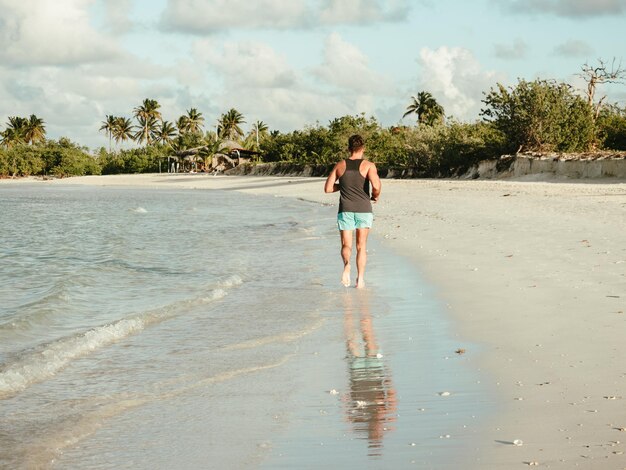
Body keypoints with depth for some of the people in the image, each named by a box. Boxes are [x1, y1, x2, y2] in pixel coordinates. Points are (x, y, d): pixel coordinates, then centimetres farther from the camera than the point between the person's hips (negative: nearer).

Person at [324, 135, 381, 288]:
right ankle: (360, 278, 7)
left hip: (345, 210, 1)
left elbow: (328, 188, 4)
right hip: (363, 209, -1)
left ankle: (347, 264, -27)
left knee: (346, 245, 4)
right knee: (361, 246, 11)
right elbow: (376, 186, -18)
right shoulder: (368, 165, -3)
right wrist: (376, 196, 4)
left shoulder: (340, 166, 5)